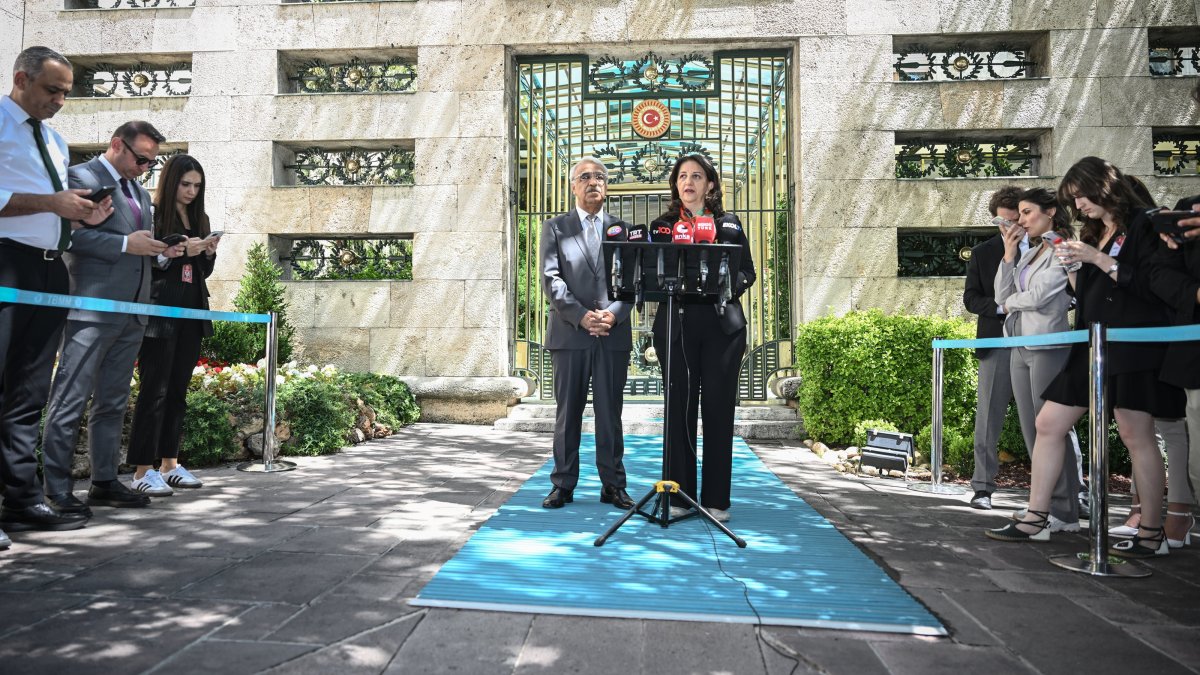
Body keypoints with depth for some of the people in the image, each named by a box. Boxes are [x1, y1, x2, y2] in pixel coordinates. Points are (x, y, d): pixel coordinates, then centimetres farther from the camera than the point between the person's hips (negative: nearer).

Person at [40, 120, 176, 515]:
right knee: (71, 400, -5)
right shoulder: (81, 177, -1)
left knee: (113, 402, 11)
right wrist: (125, 244, -19)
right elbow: (71, 234, -13)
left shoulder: (141, 193, 23)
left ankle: (105, 482, 17)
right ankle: (56, 490, 0)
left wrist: (161, 251, 6)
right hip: (94, 307, -8)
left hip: (132, 312, 8)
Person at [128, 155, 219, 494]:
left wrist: (209, 253, -2)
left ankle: (170, 464, 16)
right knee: (154, 390, -6)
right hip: (160, 314, -6)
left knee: (178, 390, 9)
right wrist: (181, 252, -18)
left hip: (191, 314, 6)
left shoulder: (199, 219, 15)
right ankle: (142, 471, -2)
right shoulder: (153, 215, -4)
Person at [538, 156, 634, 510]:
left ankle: (613, 485, 13)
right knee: (568, 412, 4)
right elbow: (551, 279, -2)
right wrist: (581, 316, -14)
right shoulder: (555, 227, 9)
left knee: (610, 412, 5)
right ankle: (563, 484, 13)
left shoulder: (622, 228, 14)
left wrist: (614, 314, -12)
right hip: (570, 333, -1)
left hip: (614, 334, 1)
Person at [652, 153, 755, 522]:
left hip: (722, 325, 0)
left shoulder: (729, 224, 12)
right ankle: (679, 495, 11)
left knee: (718, 409, 1)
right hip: (676, 324, 0)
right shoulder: (663, 225, 12)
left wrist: (730, 283, -10)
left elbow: (747, 271, 10)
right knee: (679, 408, 1)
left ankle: (716, 499, 10)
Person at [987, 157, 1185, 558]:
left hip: (1132, 346, -8)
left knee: (1135, 434, -7)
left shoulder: (1141, 225, -4)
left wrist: (1098, 259, -15)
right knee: (1048, 424, 4)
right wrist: (1071, 267, 4)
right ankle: (1035, 520, 10)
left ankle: (1152, 535, 6)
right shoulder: (1093, 233, 19)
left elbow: (1153, 285, -15)